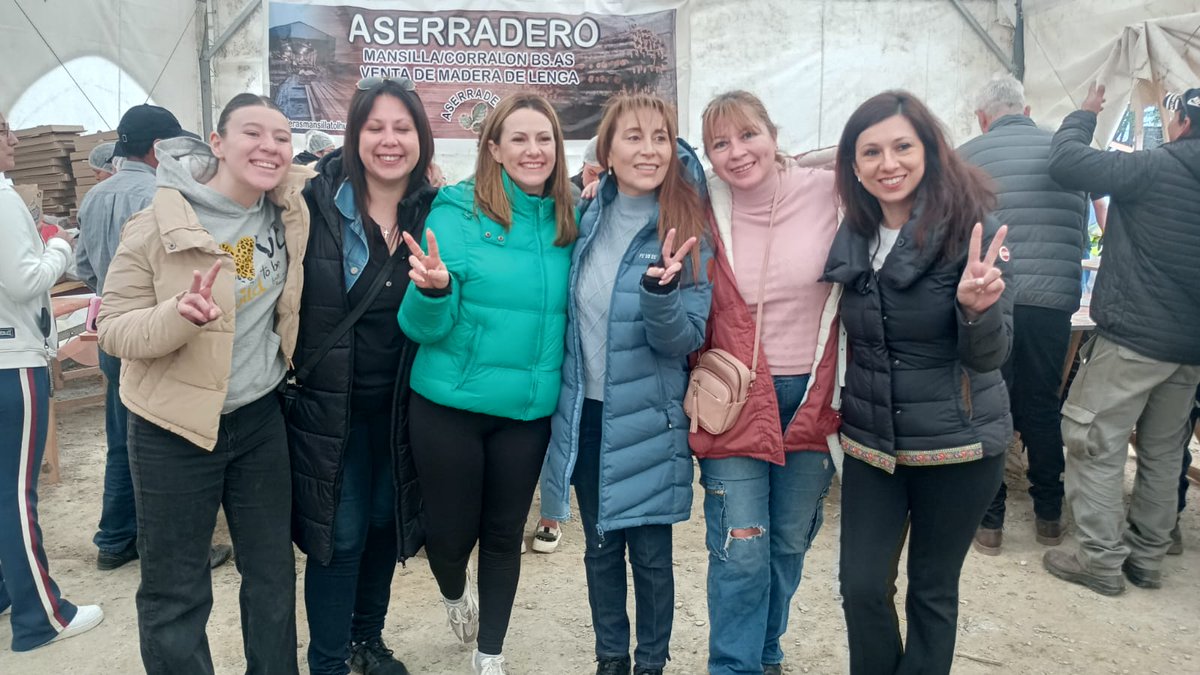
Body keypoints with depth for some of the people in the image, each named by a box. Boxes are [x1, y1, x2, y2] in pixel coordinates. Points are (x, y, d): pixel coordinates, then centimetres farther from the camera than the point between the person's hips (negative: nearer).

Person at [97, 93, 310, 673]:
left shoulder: (291, 207, -3)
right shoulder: (158, 224, -15)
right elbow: (114, 329, -12)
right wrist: (178, 315, -31)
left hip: (260, 417, 4)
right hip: (175, 428, -4)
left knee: (274, 574, 18)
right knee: (176, 594, 8)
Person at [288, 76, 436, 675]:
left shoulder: (434, 212, -1)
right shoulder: (317, 201, -12)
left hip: (399, 402, 4)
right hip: (329, 401, -4)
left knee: (386, 520, 16)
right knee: (340, 533, 2)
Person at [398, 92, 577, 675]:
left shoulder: (568, 223, 0)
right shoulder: (457, 212, -11)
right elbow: (424, 325, -12)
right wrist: (432, 289, -34)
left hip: (530, 408, 3)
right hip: (450, 404, -3)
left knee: (505, 534, 14)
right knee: (450, 533, 9)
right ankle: (455, 595, 46)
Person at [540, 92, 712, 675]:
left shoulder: (687, 230, -11)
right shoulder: (588, 217, 1)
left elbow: (685, 338, -16)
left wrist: (661, 289, -34)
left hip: (647, 421, -4)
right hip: (585, 412, 4)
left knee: (650, 553, 9)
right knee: (600, 546, 16)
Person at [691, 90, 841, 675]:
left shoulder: (829, 193, -6)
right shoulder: (704, 212, -4)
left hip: (814, 399, 2)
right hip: (735, 401, -1)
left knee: (790, 543, 16)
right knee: (741, 551, -1)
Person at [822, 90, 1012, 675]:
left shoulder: (972, 230, -14)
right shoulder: (852, 237, -1)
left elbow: (990, 355, -17)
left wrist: (977, 306, -36)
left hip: (956, 447, -3)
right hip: (870, 442, 4)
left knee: (932, 591, 12)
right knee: (862, 587, 5)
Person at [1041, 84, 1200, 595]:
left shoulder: (1156, 168, -12)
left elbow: (1066, 162, -15)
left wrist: (1084, 115, 2)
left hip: (1133, 337, -8)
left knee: (1095, 443, 0)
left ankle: (1101, 559, 2)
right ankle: (1147, 556, 23)